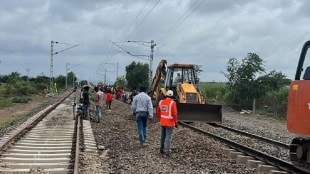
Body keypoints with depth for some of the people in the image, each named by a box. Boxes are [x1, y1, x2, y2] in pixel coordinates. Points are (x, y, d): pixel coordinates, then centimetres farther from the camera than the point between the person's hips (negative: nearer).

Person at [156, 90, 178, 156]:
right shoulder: (172, 103, -15)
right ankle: (167, 151, -3)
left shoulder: (161, 102, 3)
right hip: (170, 123, -6)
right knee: (168, 137, -3)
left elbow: (158, 112, 11)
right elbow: (174, 114, -16)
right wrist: (176, 122, -6)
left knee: (163, 136, 17)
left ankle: (162, 149, 25)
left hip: (162, 122, 6)